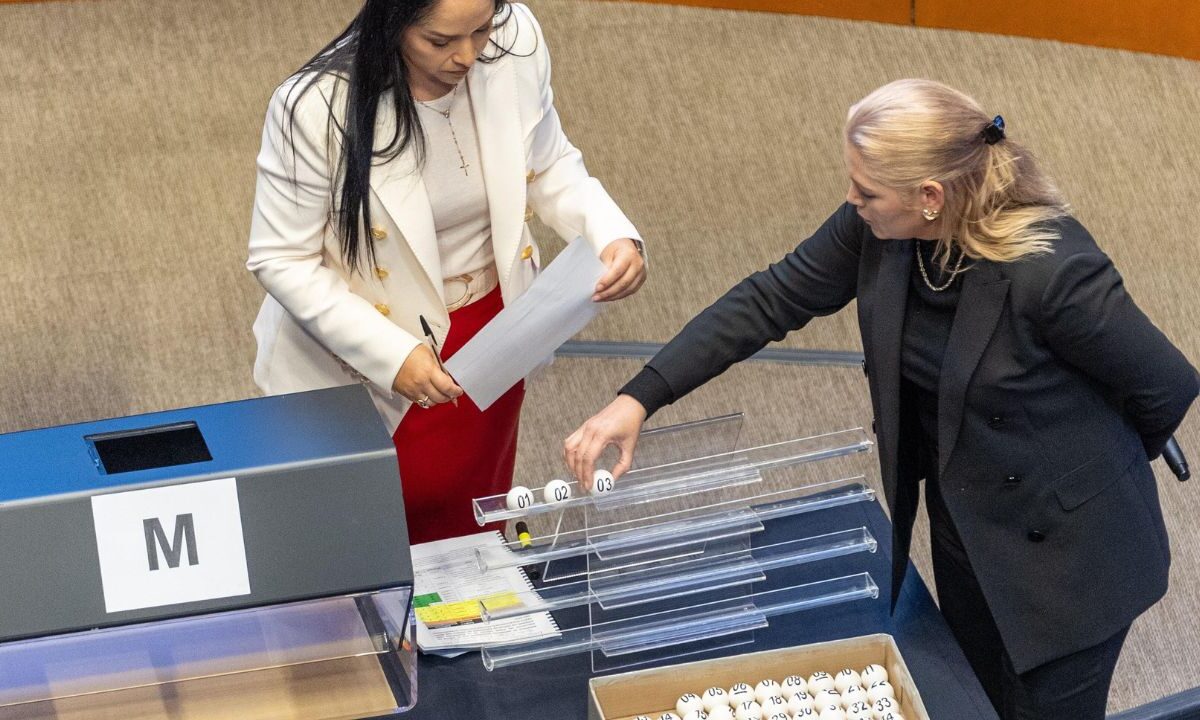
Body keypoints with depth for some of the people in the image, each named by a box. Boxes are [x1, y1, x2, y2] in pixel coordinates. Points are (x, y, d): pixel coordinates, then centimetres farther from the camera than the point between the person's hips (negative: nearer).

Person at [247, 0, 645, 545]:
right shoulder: (317, 107, -30)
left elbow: (550, 167, -2)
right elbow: (281, 260, -19)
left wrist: (612, 235, -21)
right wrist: (389, 354, -28)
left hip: (489, 337, 4)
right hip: (362, 366, -4)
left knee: (473, 531, 24)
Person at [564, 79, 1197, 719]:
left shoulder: (1051, 270, -32)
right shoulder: (878, 226, -14)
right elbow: (771, 299, -4)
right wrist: (639, 399, -10)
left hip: (1064, 553, -6)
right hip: (961, 526, 6)